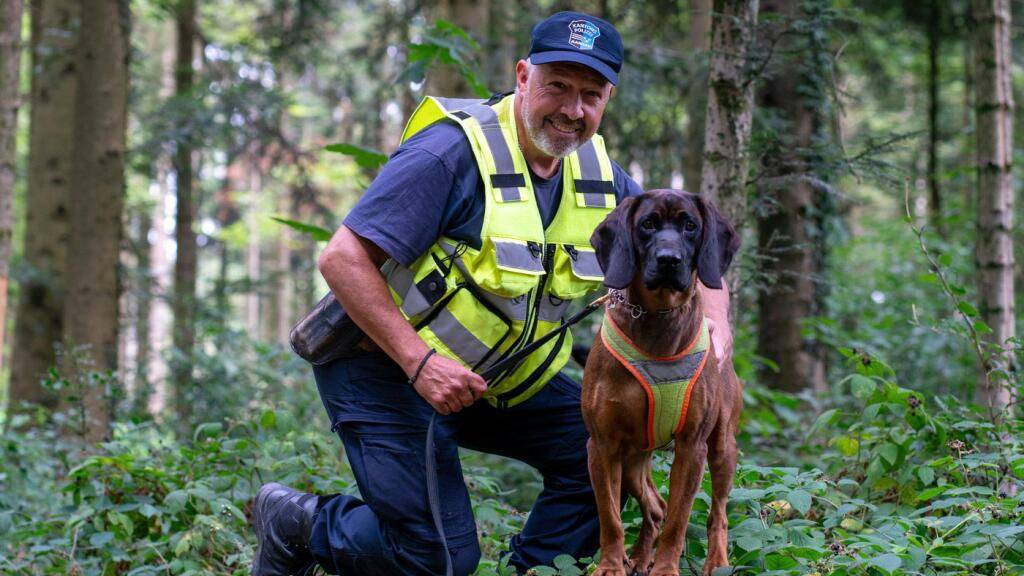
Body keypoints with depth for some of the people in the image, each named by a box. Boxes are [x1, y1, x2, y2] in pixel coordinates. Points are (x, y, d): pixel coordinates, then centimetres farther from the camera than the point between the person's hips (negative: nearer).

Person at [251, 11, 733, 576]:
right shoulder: (453, 153, -23)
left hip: (494, 376, 7)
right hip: (386, 367, -7)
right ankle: (295, 524, 10)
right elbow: (342, 259, -25)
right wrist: (419, 361, -31)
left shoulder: (599, 174, 0)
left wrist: (714, 328, -12)